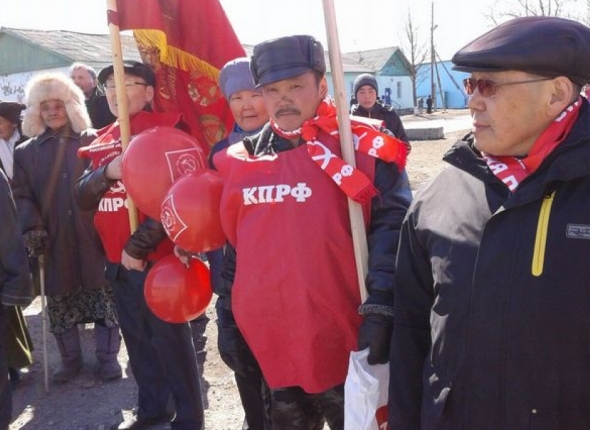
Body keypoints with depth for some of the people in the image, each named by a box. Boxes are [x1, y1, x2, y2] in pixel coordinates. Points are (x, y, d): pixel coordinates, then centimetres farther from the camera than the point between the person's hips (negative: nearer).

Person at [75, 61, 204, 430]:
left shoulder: (167, 130, -8)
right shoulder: (104, 139, 14)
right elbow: (83, 197, 8)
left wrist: (139, 245, -17)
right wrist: (108, 172, -13)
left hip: (156, 256, -7)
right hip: (116, 260, 7)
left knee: (170, 338, 1)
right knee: (137, 338, 16)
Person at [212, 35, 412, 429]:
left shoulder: (361, 149, -8)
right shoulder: (240, 161, 7)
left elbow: (392, 229, -12)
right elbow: (232, 245, 14)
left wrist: (380, 311, -18)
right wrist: (229, 319, 14)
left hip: (343, 347, -4)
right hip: (269, 347, 5)